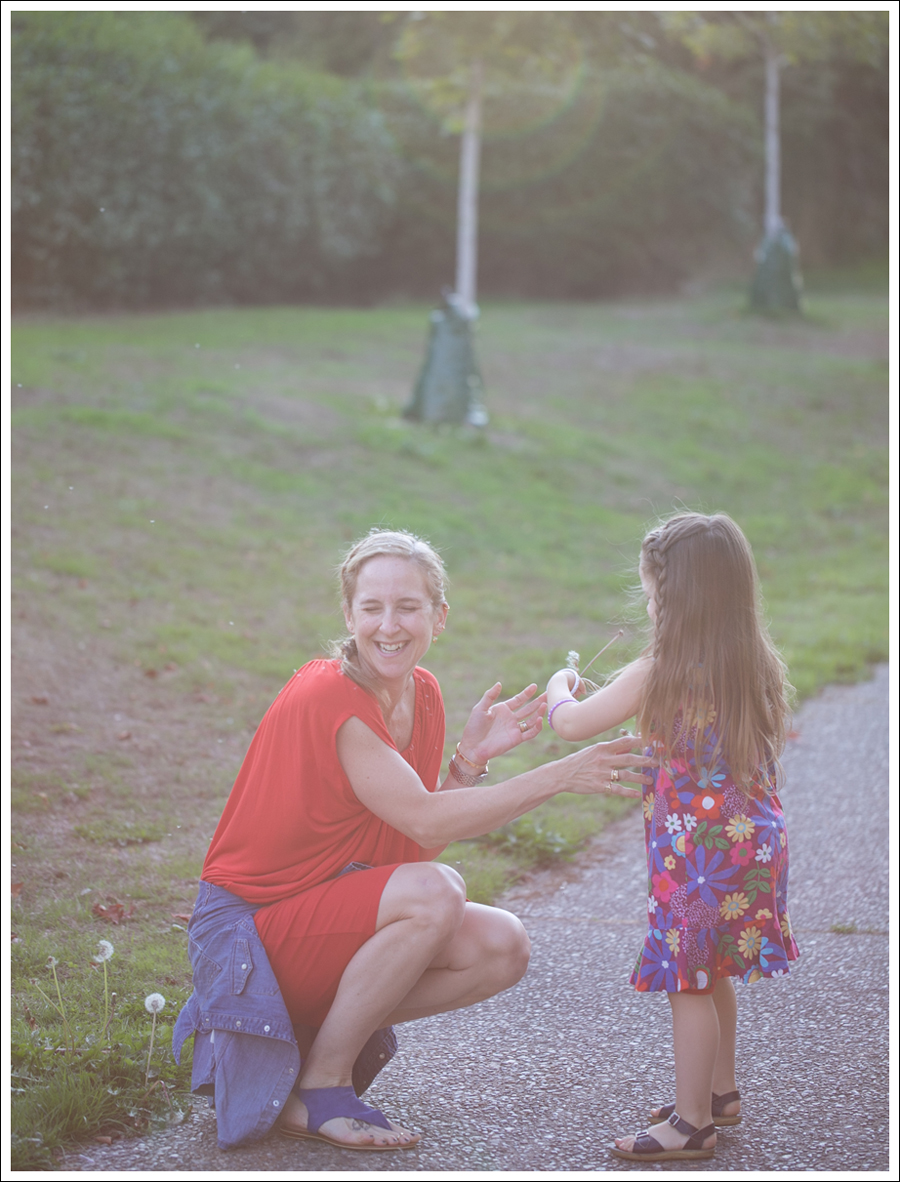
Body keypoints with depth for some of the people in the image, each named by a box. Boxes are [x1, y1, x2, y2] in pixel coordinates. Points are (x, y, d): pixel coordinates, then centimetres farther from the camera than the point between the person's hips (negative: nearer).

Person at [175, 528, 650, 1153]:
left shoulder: (423, 695, 3)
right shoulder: (327, 695, -22)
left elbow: (422, 844, 1)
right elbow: (423, 821, -28)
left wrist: (471, 758, -12)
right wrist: (560, 776, -29)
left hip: (336, 913, 8)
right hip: (249, 927, -8)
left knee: (503, 947, -11)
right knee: (437, 894, -30)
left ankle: (328, 1031, 4)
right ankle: (319, 1086, -14)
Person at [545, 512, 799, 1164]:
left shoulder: (658, 675, -18)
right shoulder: (757, 667, 2)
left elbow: (571, 723, -13)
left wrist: (561, 687, 10)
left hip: (696, 850, -8)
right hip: (753, 838, 8)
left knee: (689, 982, 1)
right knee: (712, 974, 22)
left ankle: (692, 1123, 8)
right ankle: (720, 1091, 35)